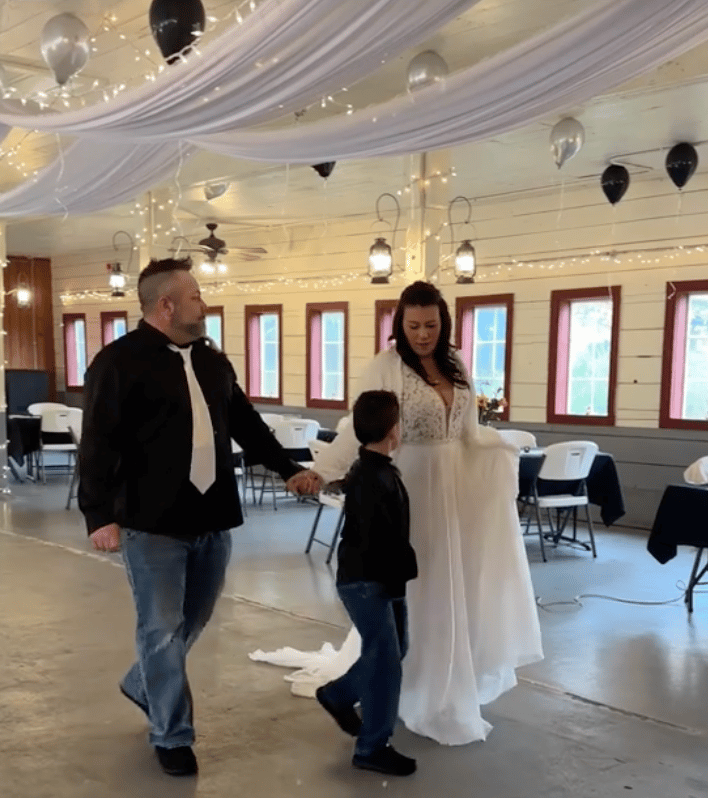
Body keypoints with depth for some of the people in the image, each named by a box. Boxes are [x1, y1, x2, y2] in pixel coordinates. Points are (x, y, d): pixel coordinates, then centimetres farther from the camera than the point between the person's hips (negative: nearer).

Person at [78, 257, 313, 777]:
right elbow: (99, 445, -13)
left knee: (194, 619, 18)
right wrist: (100, 516, -19)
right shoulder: (119, 361, -8)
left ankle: (143, 686, 43)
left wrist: (288, 469, 19)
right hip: (153, 522, -6)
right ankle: (173, 736, 20)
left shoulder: (213, 361, 13)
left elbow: (247, 424, 21)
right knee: (163, 629, 3)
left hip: (212, 517, 7)